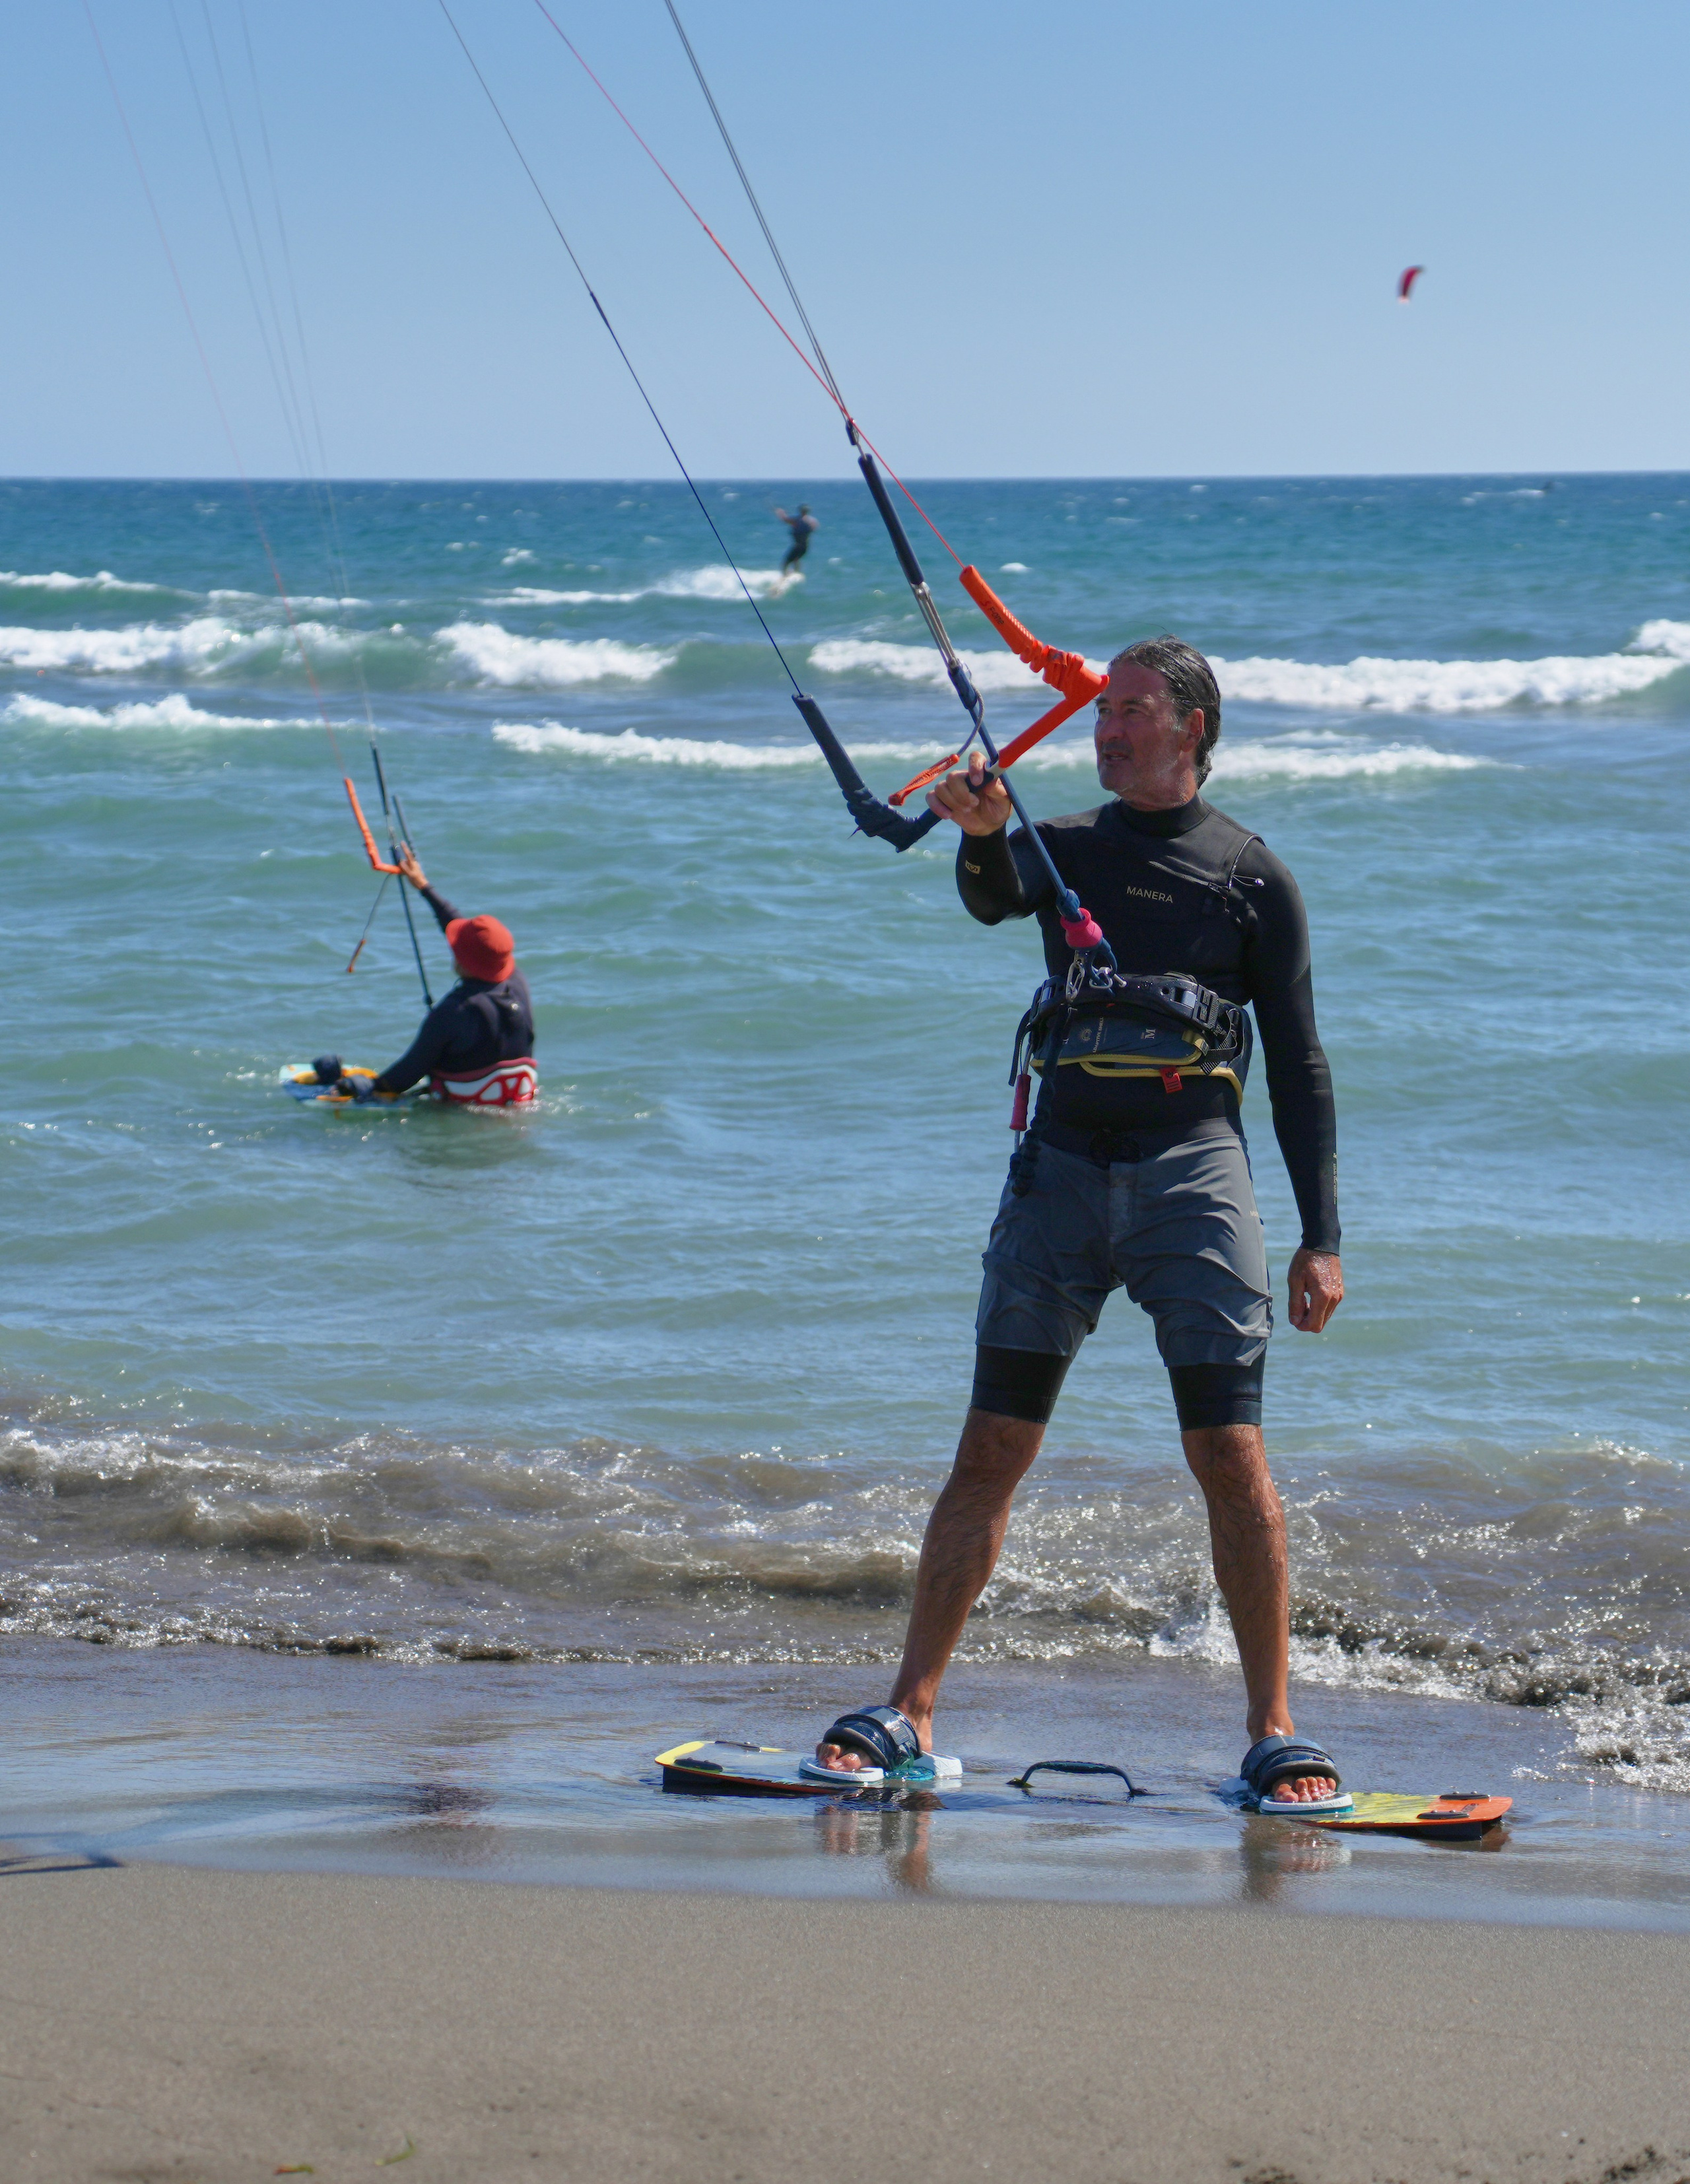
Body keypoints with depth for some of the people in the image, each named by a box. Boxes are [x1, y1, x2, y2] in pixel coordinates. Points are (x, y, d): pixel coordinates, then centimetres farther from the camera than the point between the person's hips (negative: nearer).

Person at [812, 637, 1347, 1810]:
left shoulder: (1251, 876, 6)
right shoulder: (1065, 846, 13)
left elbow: (1298, 1066, 6)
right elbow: (993, 897, -10)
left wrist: (1322, 1238, 1)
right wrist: (983, 835, -34)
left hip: (1194, 1171, -2)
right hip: (1061, 1170, 2)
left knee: (1231, 1456, -7)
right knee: (990, 1451, 1)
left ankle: (1276, 1733, 0)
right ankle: (908, 1716, 5)